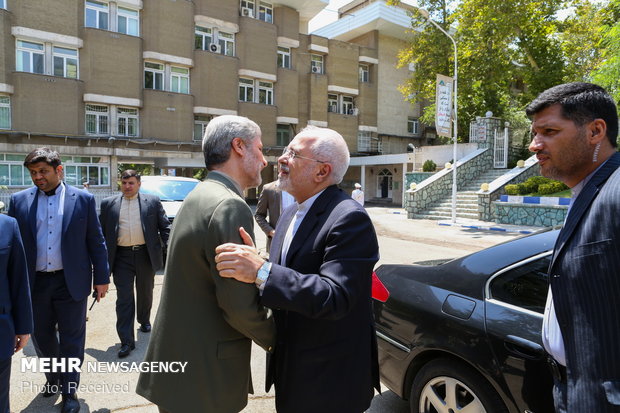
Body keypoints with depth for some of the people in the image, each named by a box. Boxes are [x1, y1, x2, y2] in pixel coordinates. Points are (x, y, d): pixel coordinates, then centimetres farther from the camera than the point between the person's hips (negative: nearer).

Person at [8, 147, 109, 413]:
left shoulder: (82, 199, -4)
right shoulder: (19, 201, 2)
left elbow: (96, 241, -1)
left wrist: (101, 278, -1)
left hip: (71, 282, -3)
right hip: (35, 283, 3)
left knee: (71, 340, 7)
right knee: (41, 337, 18)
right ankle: (53, 379, 42)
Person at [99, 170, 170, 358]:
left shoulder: (152, 201, 2)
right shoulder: (108, 204, 6)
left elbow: (165, 227, 3)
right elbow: (101, 230, 8)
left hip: (146, 255, 0)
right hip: (122, 257, 0)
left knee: (145, 293, 16)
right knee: (124, 298, -2)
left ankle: (144, 321, 41)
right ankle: (127, 341, 2)